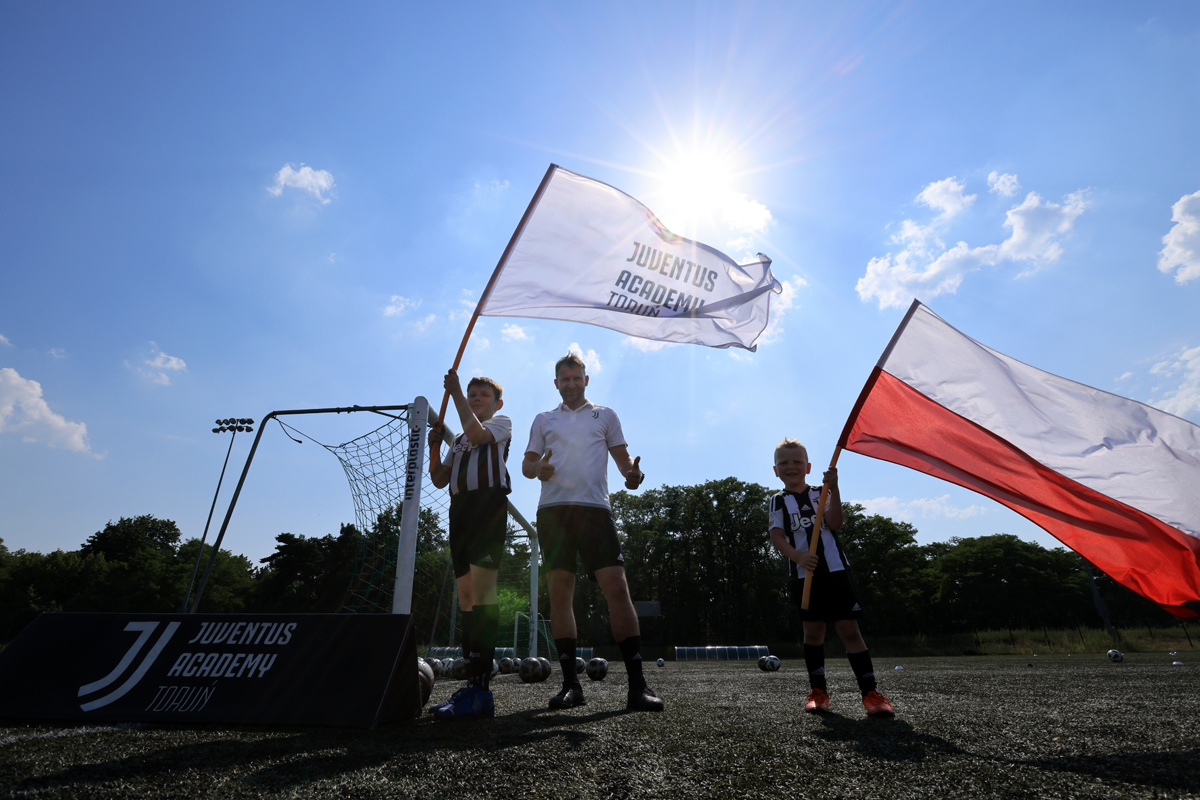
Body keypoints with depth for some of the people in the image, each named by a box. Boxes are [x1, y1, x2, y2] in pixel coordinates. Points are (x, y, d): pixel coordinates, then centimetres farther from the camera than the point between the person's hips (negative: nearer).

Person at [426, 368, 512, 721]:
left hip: (488, 502, -7)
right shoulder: (458, 440, 31)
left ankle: (481, 688, -23)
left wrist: (456, 392, -1)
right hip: (459, 508, 7)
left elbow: (476, 433, -10)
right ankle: (471, 685, 5)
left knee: (482, 591, -19)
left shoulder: (502, 422, 13)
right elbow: (439, 479, 23)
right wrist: (434, 445, 9)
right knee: (467, 597, 3)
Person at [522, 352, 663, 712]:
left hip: (595, 508, -1)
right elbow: (527, 463, 17)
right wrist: (538, 469, -7)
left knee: (617, 588, -12)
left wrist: (632, 473, -10)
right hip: (552, 509, 2)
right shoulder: (543, 420, 21)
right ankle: (570, 683, 7)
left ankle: (637, 684, -9)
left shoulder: (605, 415, 18)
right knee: (559, 592, -1)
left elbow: (622, 456, 14)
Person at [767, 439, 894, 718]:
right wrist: (798, 556, -23)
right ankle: (818, 691, 18)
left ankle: (870, 692, 2)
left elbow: (834, 523, -8)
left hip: (835, 569, 0)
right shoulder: (778, 501, 6)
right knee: (813, 631, 6)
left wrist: (833, 489, -17)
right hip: (803, 574, 0)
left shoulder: (820, 493, 8)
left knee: (848, 628, -4)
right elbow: (777, 537, -5)